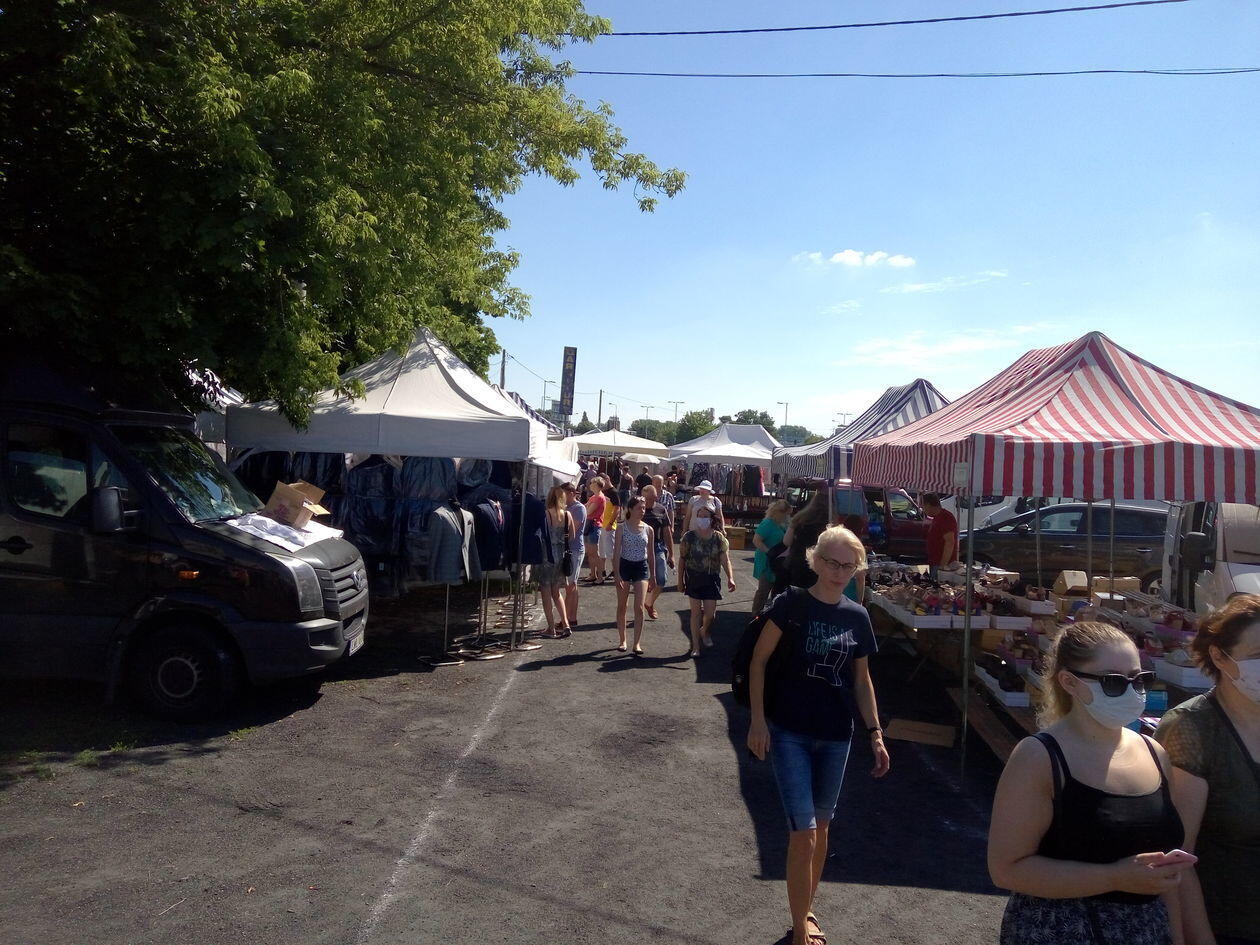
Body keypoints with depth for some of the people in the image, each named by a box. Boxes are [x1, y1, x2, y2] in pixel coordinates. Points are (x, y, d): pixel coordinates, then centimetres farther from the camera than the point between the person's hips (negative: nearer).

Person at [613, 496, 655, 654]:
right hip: (625, 566, -1)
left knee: (639, 607, -8)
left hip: (641, 567, 1)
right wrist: (617, 574, -14)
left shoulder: (648, 529, 2)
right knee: (622, 606, 9)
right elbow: (617, 552, -7)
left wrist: (652, 575, 12)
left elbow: (650, 553, 10)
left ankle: (637, 643, -3)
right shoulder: (622, 529, -6)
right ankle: (622, 640, 23)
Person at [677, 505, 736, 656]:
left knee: (710, 612, 3)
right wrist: (680, 580, 0)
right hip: (694, 577, -1)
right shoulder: (689, 537, -6)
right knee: (696, 611, 1)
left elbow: (725, 560, -8)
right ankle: (696, 646, 11)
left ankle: (705, 632, 38)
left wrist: (730, 578, -22)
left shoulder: (719, 538, -4)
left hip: (712, 578, 1)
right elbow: (682, 559, 0)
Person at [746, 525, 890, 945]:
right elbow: (759, 660, -8)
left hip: (836, 736, 5)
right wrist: (758, 719, -13)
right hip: (789, 732, -4)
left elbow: (861, 679, 10)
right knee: (803, 833, -6)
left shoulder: (857, 617, 2)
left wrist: (875, 732, 7)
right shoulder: (791, 604, -11)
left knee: (821, 825, 18)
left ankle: (806, 908, 38)